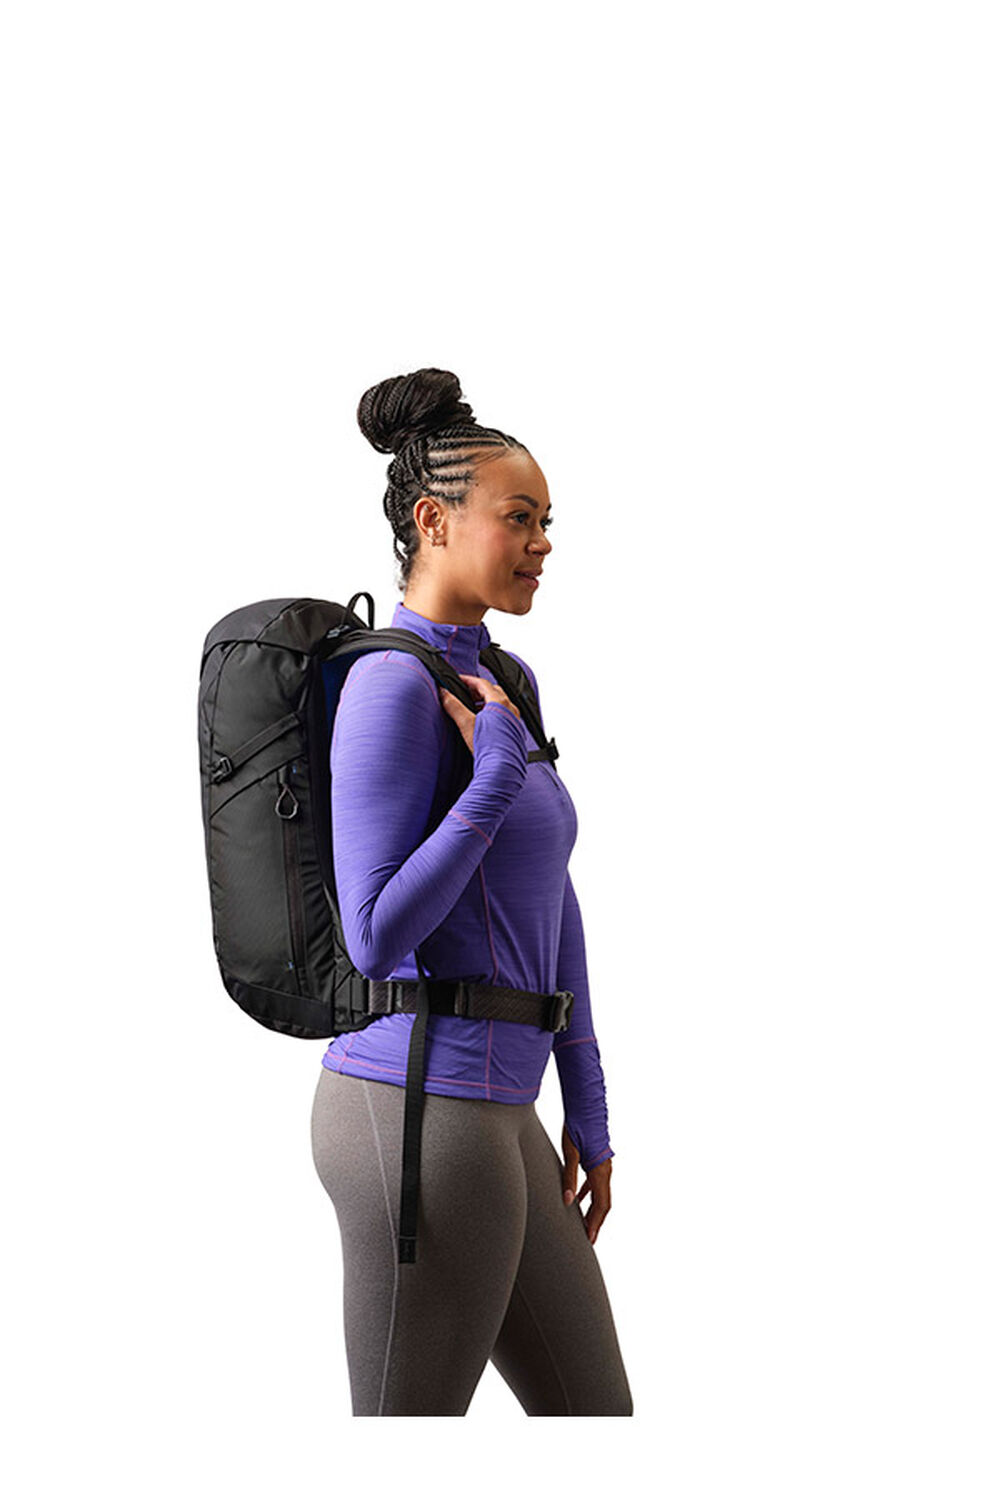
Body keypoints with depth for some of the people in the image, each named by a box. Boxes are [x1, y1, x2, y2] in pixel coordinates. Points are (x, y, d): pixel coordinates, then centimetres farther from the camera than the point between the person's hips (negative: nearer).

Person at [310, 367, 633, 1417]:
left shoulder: (506, 684, 14)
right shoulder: (388, 684, -14)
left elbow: (551, 905, 17)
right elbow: (376, 942, -18)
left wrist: (587, 1109, 18)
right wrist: (500, 772, -17)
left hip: (486, 1115, 9)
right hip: (422, 1120, -9)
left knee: (594, 1423, 16)